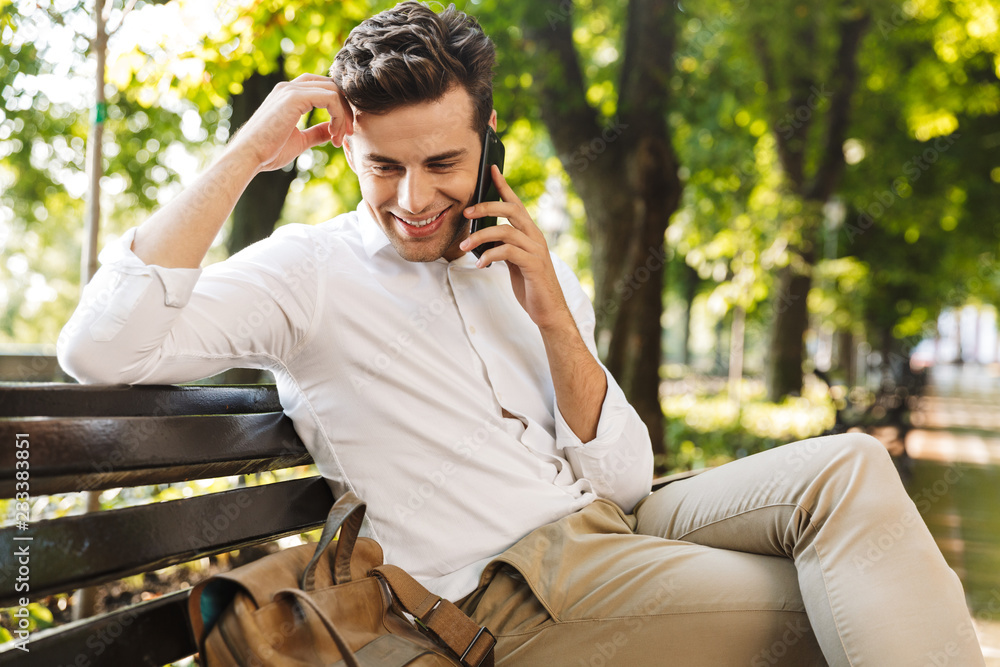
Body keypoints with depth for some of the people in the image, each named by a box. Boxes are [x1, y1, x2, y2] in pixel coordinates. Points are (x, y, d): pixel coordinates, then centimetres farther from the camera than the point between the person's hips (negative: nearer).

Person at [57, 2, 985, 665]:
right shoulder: (308, 270, -3)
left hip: (608, 529, 6)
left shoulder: (530, 272, 12)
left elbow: (621, 481, 7)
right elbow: (100, 348, -20)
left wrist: (552, 317, -8)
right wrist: (248, 152, -17)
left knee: (845, 467, -14)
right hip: (505, 587, -6)